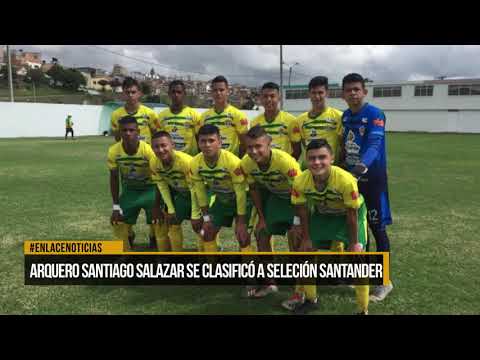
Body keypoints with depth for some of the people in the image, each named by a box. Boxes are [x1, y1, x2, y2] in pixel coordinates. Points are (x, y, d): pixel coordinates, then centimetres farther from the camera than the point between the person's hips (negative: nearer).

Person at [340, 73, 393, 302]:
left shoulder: (375, 115, -14)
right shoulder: (345, 116, 8)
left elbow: (374, 145, -28)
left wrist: (363, 165, -45)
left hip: (372, 178, -7)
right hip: (350, 177, 7)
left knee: (377, 228, 0)